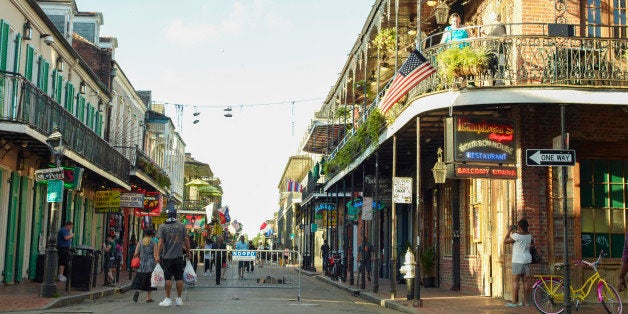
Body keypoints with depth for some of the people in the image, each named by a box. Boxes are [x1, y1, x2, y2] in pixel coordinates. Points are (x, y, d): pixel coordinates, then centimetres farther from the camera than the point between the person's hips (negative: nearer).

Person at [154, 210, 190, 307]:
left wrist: (157, 255, -4)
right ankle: (179, 299, 12)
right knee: (179, 278, 7)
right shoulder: (181, 226, 4)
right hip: (179, 256, 2)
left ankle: (168, 299, 4)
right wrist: (188, 252, 15)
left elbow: (161, 242, -7)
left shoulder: (162, 227, -1)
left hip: (167, 256, -1)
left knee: (168, 278, 2)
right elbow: (186, 240, 4)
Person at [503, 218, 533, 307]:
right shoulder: (529, 235, 7)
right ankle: (526, 301, 11)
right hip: (527, 259, 7)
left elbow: (505, 241, -10)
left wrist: (509, 231, -1)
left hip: (518, 261, -7)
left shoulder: (516, 235, -15)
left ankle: (514, 301, -6)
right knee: (525, 281, 9)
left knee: (515, 281, -4)